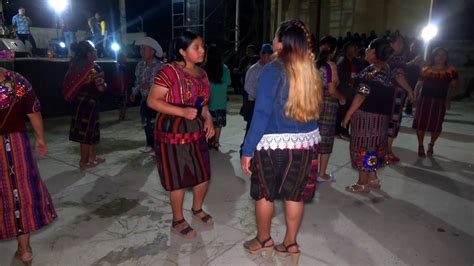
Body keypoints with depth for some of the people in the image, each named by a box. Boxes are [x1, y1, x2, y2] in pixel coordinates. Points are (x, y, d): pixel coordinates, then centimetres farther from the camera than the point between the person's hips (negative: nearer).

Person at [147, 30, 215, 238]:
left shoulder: (201, 73, 8)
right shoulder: (169, 71, -15)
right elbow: (152, 101, -17)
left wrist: (208, 119, 0)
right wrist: (182, 112, -26)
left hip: (197, 132, 7)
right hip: (173, 133, -7)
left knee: (203, 175, 14)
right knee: (178, 179, 6)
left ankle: (197, 209, 41)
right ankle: (178, 221, 28)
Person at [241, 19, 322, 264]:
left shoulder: (273, 69, -15)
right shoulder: (310, 69, 1)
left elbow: (262, 113, -18)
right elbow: (314, 107, 10)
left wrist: (248, 149, -13)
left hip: (273, 143, -5)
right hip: (306, 141, 5)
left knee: (264, 194, 15)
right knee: (294, 195, 16)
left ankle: (263, 239, 33)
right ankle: (290, 243, 31)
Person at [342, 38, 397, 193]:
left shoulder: (370, 71, -17)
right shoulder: (388, 70, 8)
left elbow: (361, 96, -20)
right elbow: (389, 94, 11)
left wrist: (347, 116, -16)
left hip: (366, 115, -8)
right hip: (382, 116, 8)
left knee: (363, 147, 1)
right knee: (375, 146, 18)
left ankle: (363, 184, 10)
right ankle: (373, 178, 29)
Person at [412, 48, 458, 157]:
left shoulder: (451, 71, 3)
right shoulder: (426, 70, 5)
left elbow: (453, 86, 1)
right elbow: (419, 85, 7)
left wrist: (448, 100, -8)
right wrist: (414, 97, -2)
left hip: (440, 101, 0)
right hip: (424, 99, 0)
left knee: (436, 125, 5)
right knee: (421, 123, 0)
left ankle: (431, 145, 29)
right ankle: (420, 146, 15)